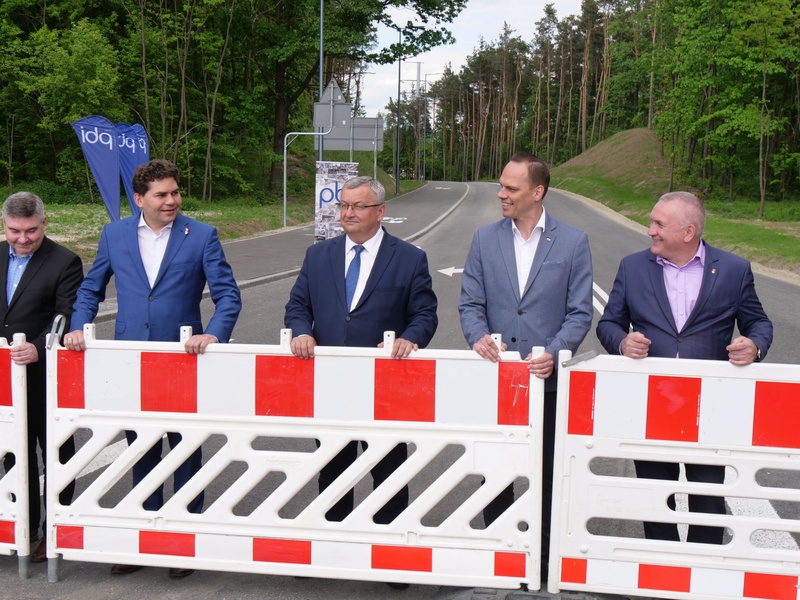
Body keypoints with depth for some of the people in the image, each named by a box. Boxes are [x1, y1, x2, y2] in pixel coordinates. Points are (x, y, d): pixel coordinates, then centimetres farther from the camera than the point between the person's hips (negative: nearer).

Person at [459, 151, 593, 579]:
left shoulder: (573, 242, 0)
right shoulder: (485, 239, 6)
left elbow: (580, 312, -3)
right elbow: (470, 303, 5)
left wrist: (553, 354, -18)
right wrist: (479, 337, -15)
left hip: (547, 380, -2)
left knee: (546, 475, 9)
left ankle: (544, 556, 24)